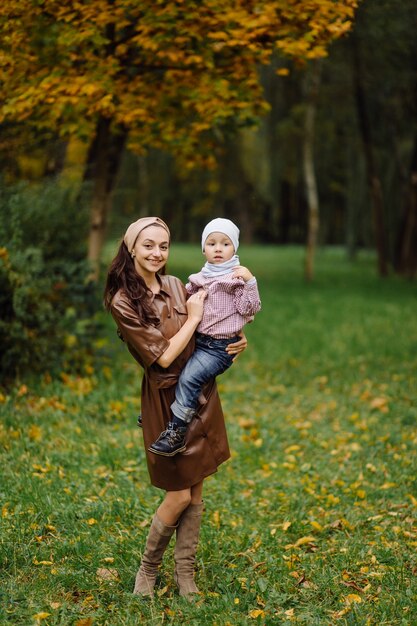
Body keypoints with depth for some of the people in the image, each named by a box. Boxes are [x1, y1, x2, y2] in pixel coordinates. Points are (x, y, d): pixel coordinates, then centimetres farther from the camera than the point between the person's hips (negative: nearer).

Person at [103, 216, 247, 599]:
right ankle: (148, 568, 20)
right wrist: (194, 317, -11)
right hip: (167, 400, -6)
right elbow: (163, 356, -18)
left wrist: (237, 343, -3)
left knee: (196, 489, 10)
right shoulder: (123, 301, -13)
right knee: (180, 493, -2)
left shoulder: (176, 287, 5)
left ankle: (185, 573, 21)